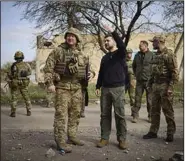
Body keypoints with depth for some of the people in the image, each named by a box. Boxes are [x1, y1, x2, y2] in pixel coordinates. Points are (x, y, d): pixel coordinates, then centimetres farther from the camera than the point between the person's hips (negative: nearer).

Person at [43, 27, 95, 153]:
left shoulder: (82, 54, 9)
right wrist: (50, 83, -15)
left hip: (77, 87, 6)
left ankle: (72, 137, 25)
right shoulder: (58, 51, -4)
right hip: (62, 86, -5)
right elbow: (48, 67, -7)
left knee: (75, 113, 11)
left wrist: (88, 74, 2)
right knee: (61, 114, -6)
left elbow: (88, 68, 23)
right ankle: (60, 141, 1)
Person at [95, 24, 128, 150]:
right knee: (105, 114, 6)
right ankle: (104, 138, 14)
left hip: (118, 88, -5)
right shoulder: (104, 57, 17)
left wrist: (113, 32, -25)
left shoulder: (120, 54, 1)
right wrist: (98, 86, 11)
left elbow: (122, 45, -22)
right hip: (105, 89, 5)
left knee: (120, 114, -1)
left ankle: (122, 139, 9)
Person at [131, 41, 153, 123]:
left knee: (150, 100, 6)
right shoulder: (137, 55, 9)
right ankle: (135, 116, 10)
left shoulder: (151, 55, -5)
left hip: (149, 81, -3)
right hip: (139, 81, 3)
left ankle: (150, 116, 18)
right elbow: (133, 66, 22)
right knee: (137, 99, 3)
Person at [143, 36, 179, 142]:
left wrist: (170, 86, -19)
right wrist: (150, 83, 17)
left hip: (165, 86, -8)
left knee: (168, 110, 0)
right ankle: (153, 132, 20)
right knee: (155, 110, 11)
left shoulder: (169, 54, -10)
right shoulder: (156, 55, 15)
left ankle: (170, 133, 12)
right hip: (156, 85, 8)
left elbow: (174, 72, -14)